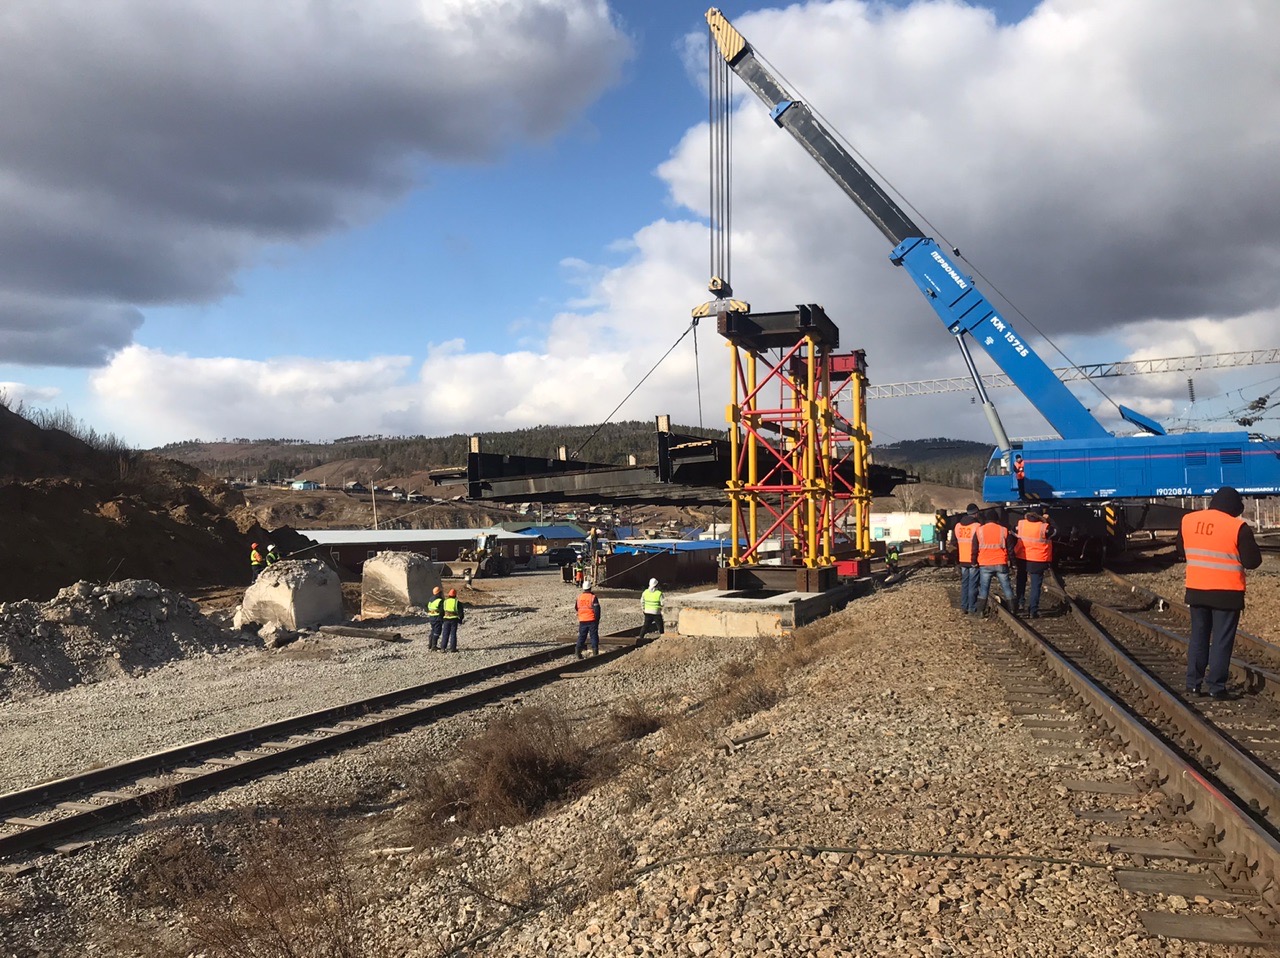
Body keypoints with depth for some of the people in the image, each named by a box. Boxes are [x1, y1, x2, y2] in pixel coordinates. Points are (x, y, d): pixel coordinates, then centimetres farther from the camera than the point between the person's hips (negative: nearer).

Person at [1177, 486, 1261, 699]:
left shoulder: (1188, 520, 2)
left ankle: (1193, 683, 16)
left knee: (1198, 636, 15)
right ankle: (1216, 687, 5)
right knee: (1222, 640, 3)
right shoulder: (1237, 527, -13)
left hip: (1196, 590, 5)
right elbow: (1252, 561, -10)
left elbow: (1181, 550, 15)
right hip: (1226, 593, -5)